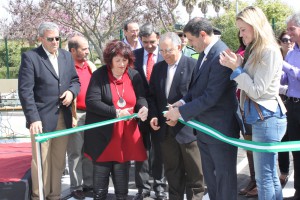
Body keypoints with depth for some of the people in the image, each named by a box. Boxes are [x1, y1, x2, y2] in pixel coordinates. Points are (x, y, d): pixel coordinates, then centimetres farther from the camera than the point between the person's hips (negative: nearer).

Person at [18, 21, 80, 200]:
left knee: (59, 161, 12)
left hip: (63, 117, 5)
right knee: (40, 161, 1)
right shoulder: (30, 57, -6)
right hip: (42, 118, -5)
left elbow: (75, 80, 19)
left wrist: (72, 91, -5)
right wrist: (33, 118, -21)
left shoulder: (67, 56, 12)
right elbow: (25, 90, -12)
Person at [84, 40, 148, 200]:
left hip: (126, 135, 4)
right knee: (101, 173, 6)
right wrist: (116, 112, -25)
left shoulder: (134, 75, 5)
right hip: (103, 135, -3)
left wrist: (143, 107, -18)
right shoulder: (99, 75, -9)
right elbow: (91, 101, -18)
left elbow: (140, 97, 7)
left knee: (122, 173, 12)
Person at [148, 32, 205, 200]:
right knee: (172, 172, 14)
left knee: (194, 173, 7)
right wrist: (154, 115, -1)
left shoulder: (193, 65, -9)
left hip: (187, 126, -5)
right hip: (165, 128, 5)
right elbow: (152, 95, 14)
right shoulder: (158, 67, 10)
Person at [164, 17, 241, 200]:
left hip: (220, 127, -9)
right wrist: (184, 101, -1)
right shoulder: (205, 52, 6)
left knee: (224, 175, 5)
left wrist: (181, 111, -19)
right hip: (205, 126, 9)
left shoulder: (221, 56, -24)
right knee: (209, 175, 21)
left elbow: (210, 97, -26)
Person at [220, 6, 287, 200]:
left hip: (267, 119, -10)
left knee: (264, 177, -3)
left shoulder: (269, 51, -16)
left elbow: (257, 91, -17)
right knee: (270, 175, 15)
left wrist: (236, 68, -15)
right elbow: (248, 86, 12)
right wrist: (236, 65, 0)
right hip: (261, 118, 10)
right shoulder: (255, 50, 13)